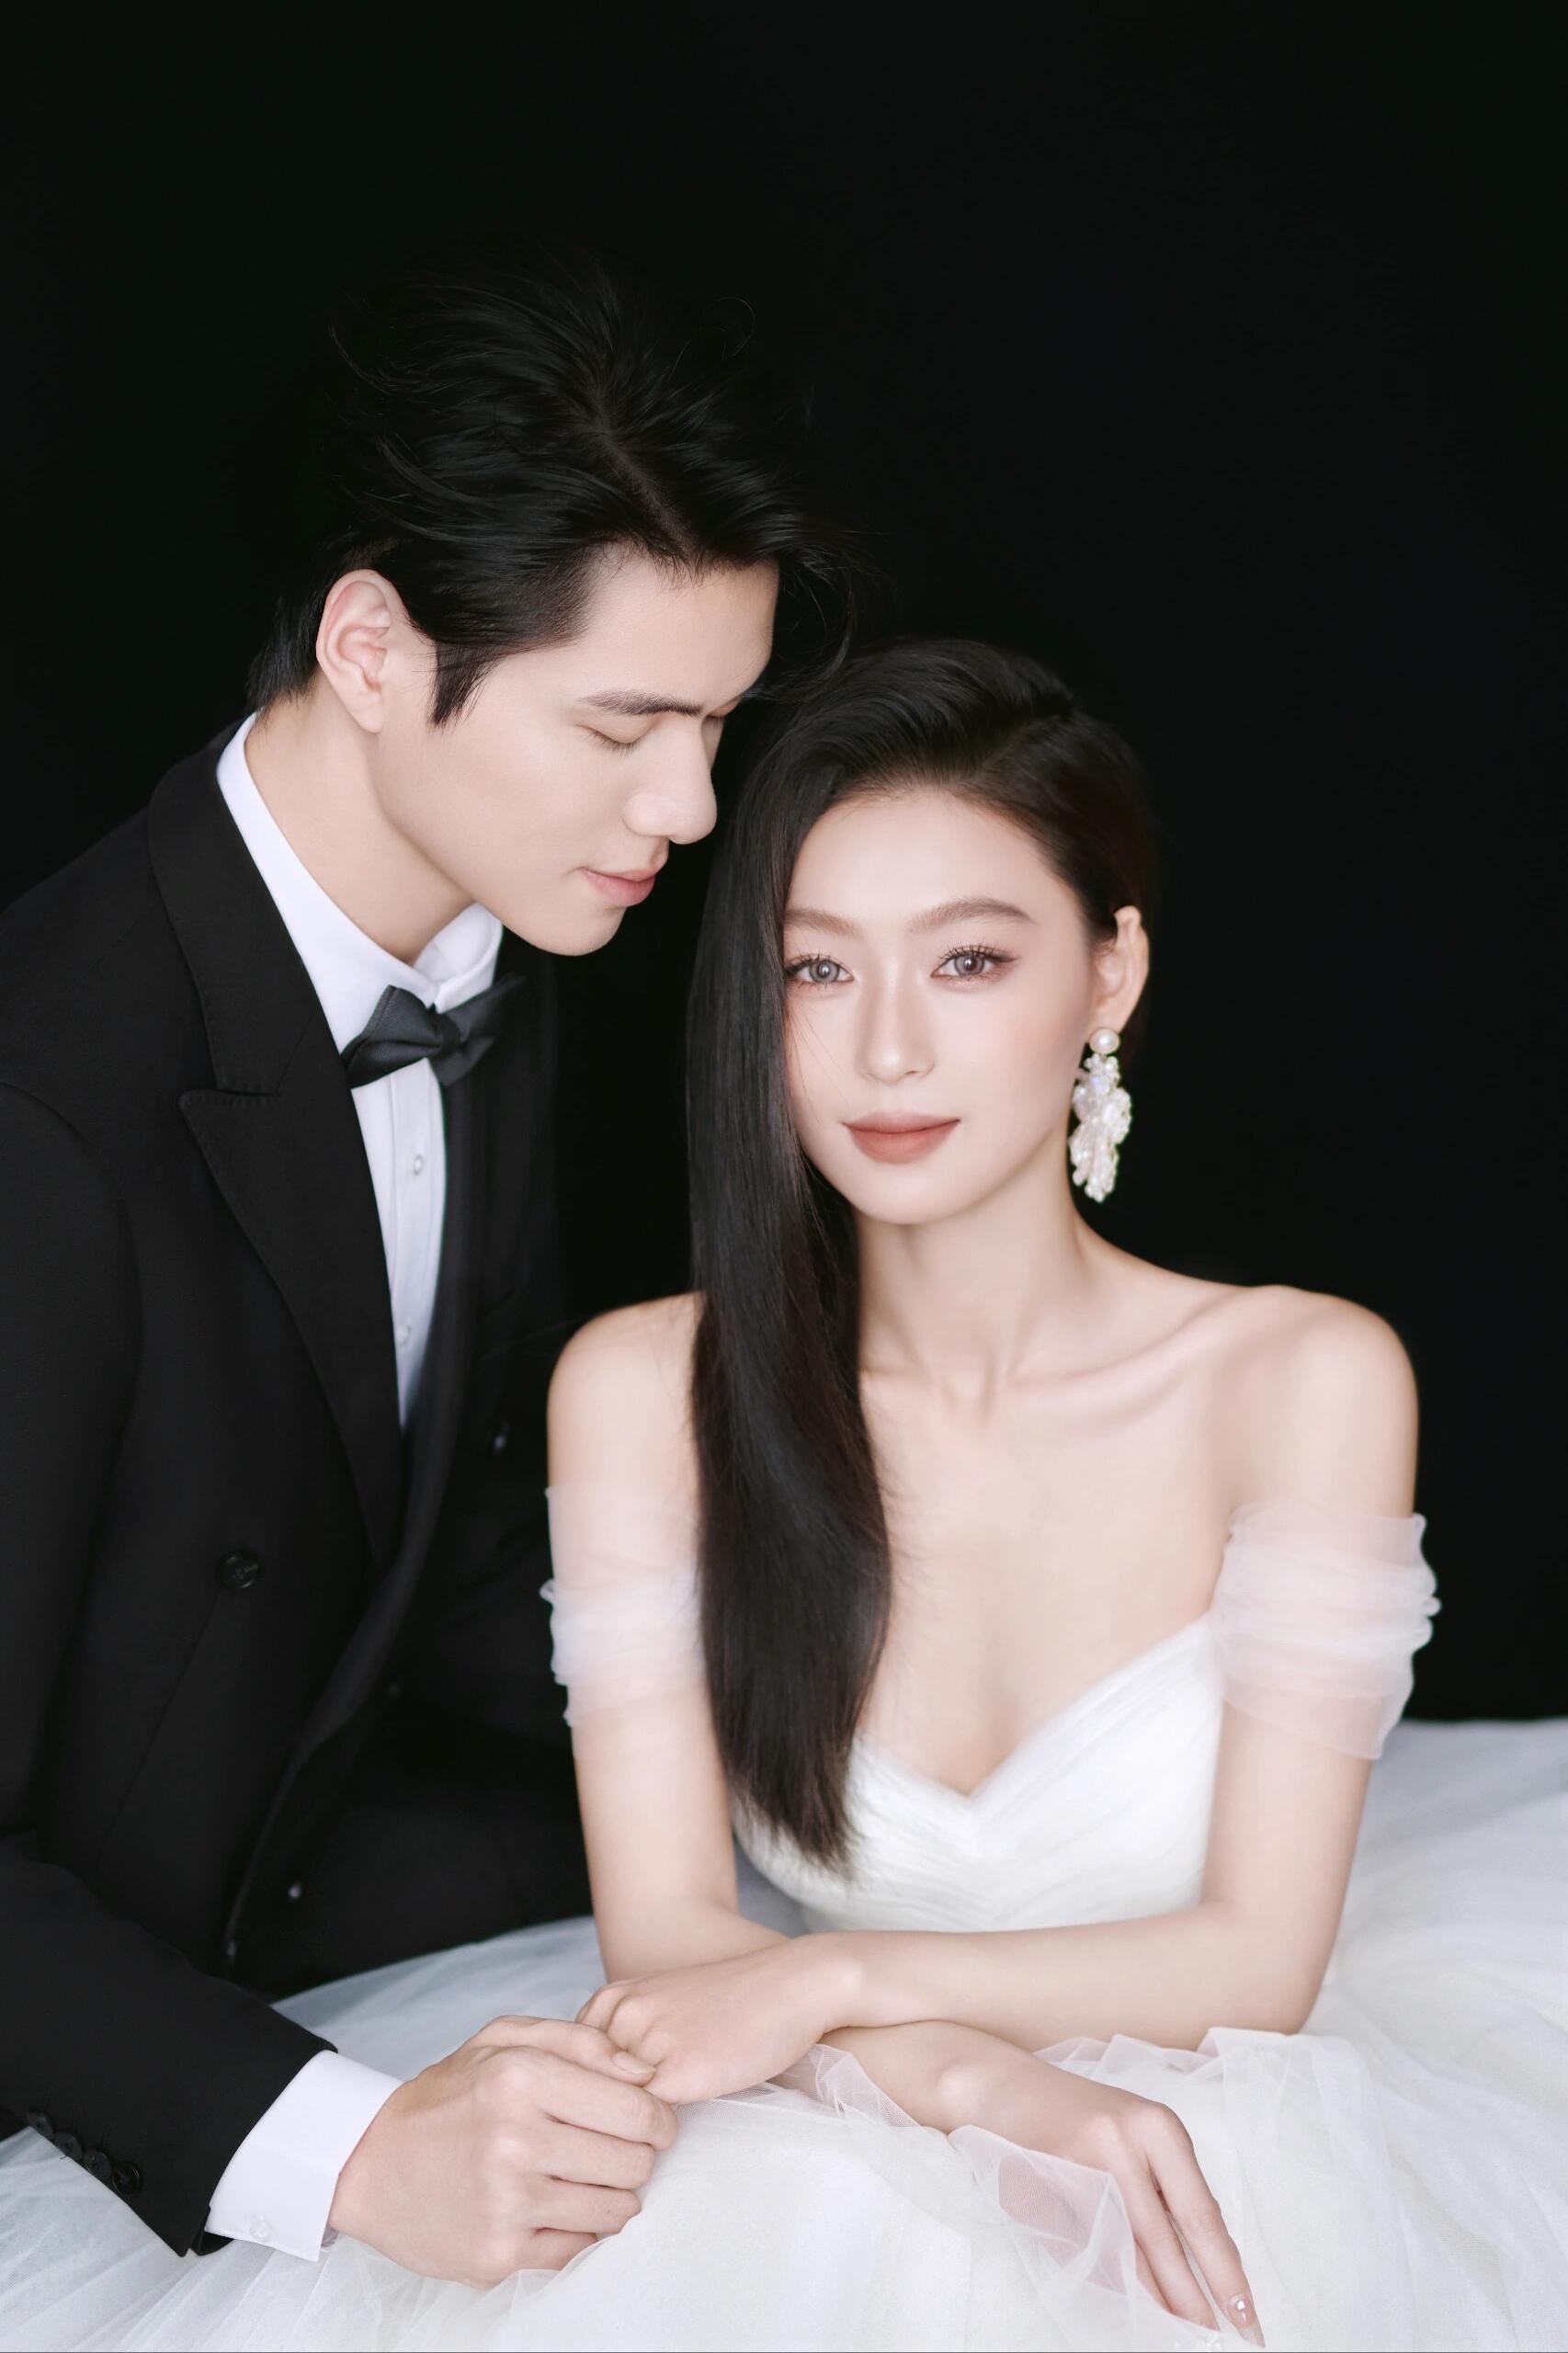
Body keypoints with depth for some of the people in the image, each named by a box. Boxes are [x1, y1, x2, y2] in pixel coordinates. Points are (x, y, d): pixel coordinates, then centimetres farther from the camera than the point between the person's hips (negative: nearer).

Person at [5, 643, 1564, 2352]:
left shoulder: (1304, 1378, -9)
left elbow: (1256, 1953, -10)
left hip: (1230, 2147, -1)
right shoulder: (644, 1391, -5)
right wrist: (976, 2079, -28)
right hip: (809, 2157, 2)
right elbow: (663, 1930, -10)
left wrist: (841, 1982, -20)